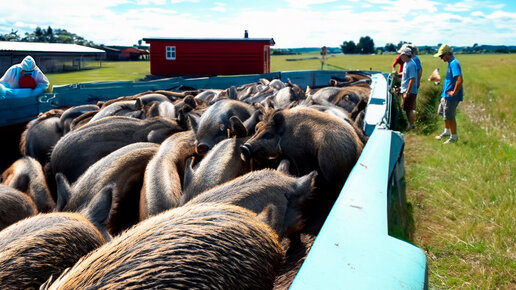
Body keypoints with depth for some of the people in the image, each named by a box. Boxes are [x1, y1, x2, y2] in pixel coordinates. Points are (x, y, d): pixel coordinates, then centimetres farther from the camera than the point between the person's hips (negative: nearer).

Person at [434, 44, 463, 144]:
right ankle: (447, 131, 39)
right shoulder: (451, 63, 11)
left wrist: (454, 92, -22)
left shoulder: (454, 63, -21)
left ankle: (454, 136, 14)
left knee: (450, 117, 0)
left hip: (451, 97, -10)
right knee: (445, 114, 23)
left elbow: (460, 80, -32)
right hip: (445, 95, 10)